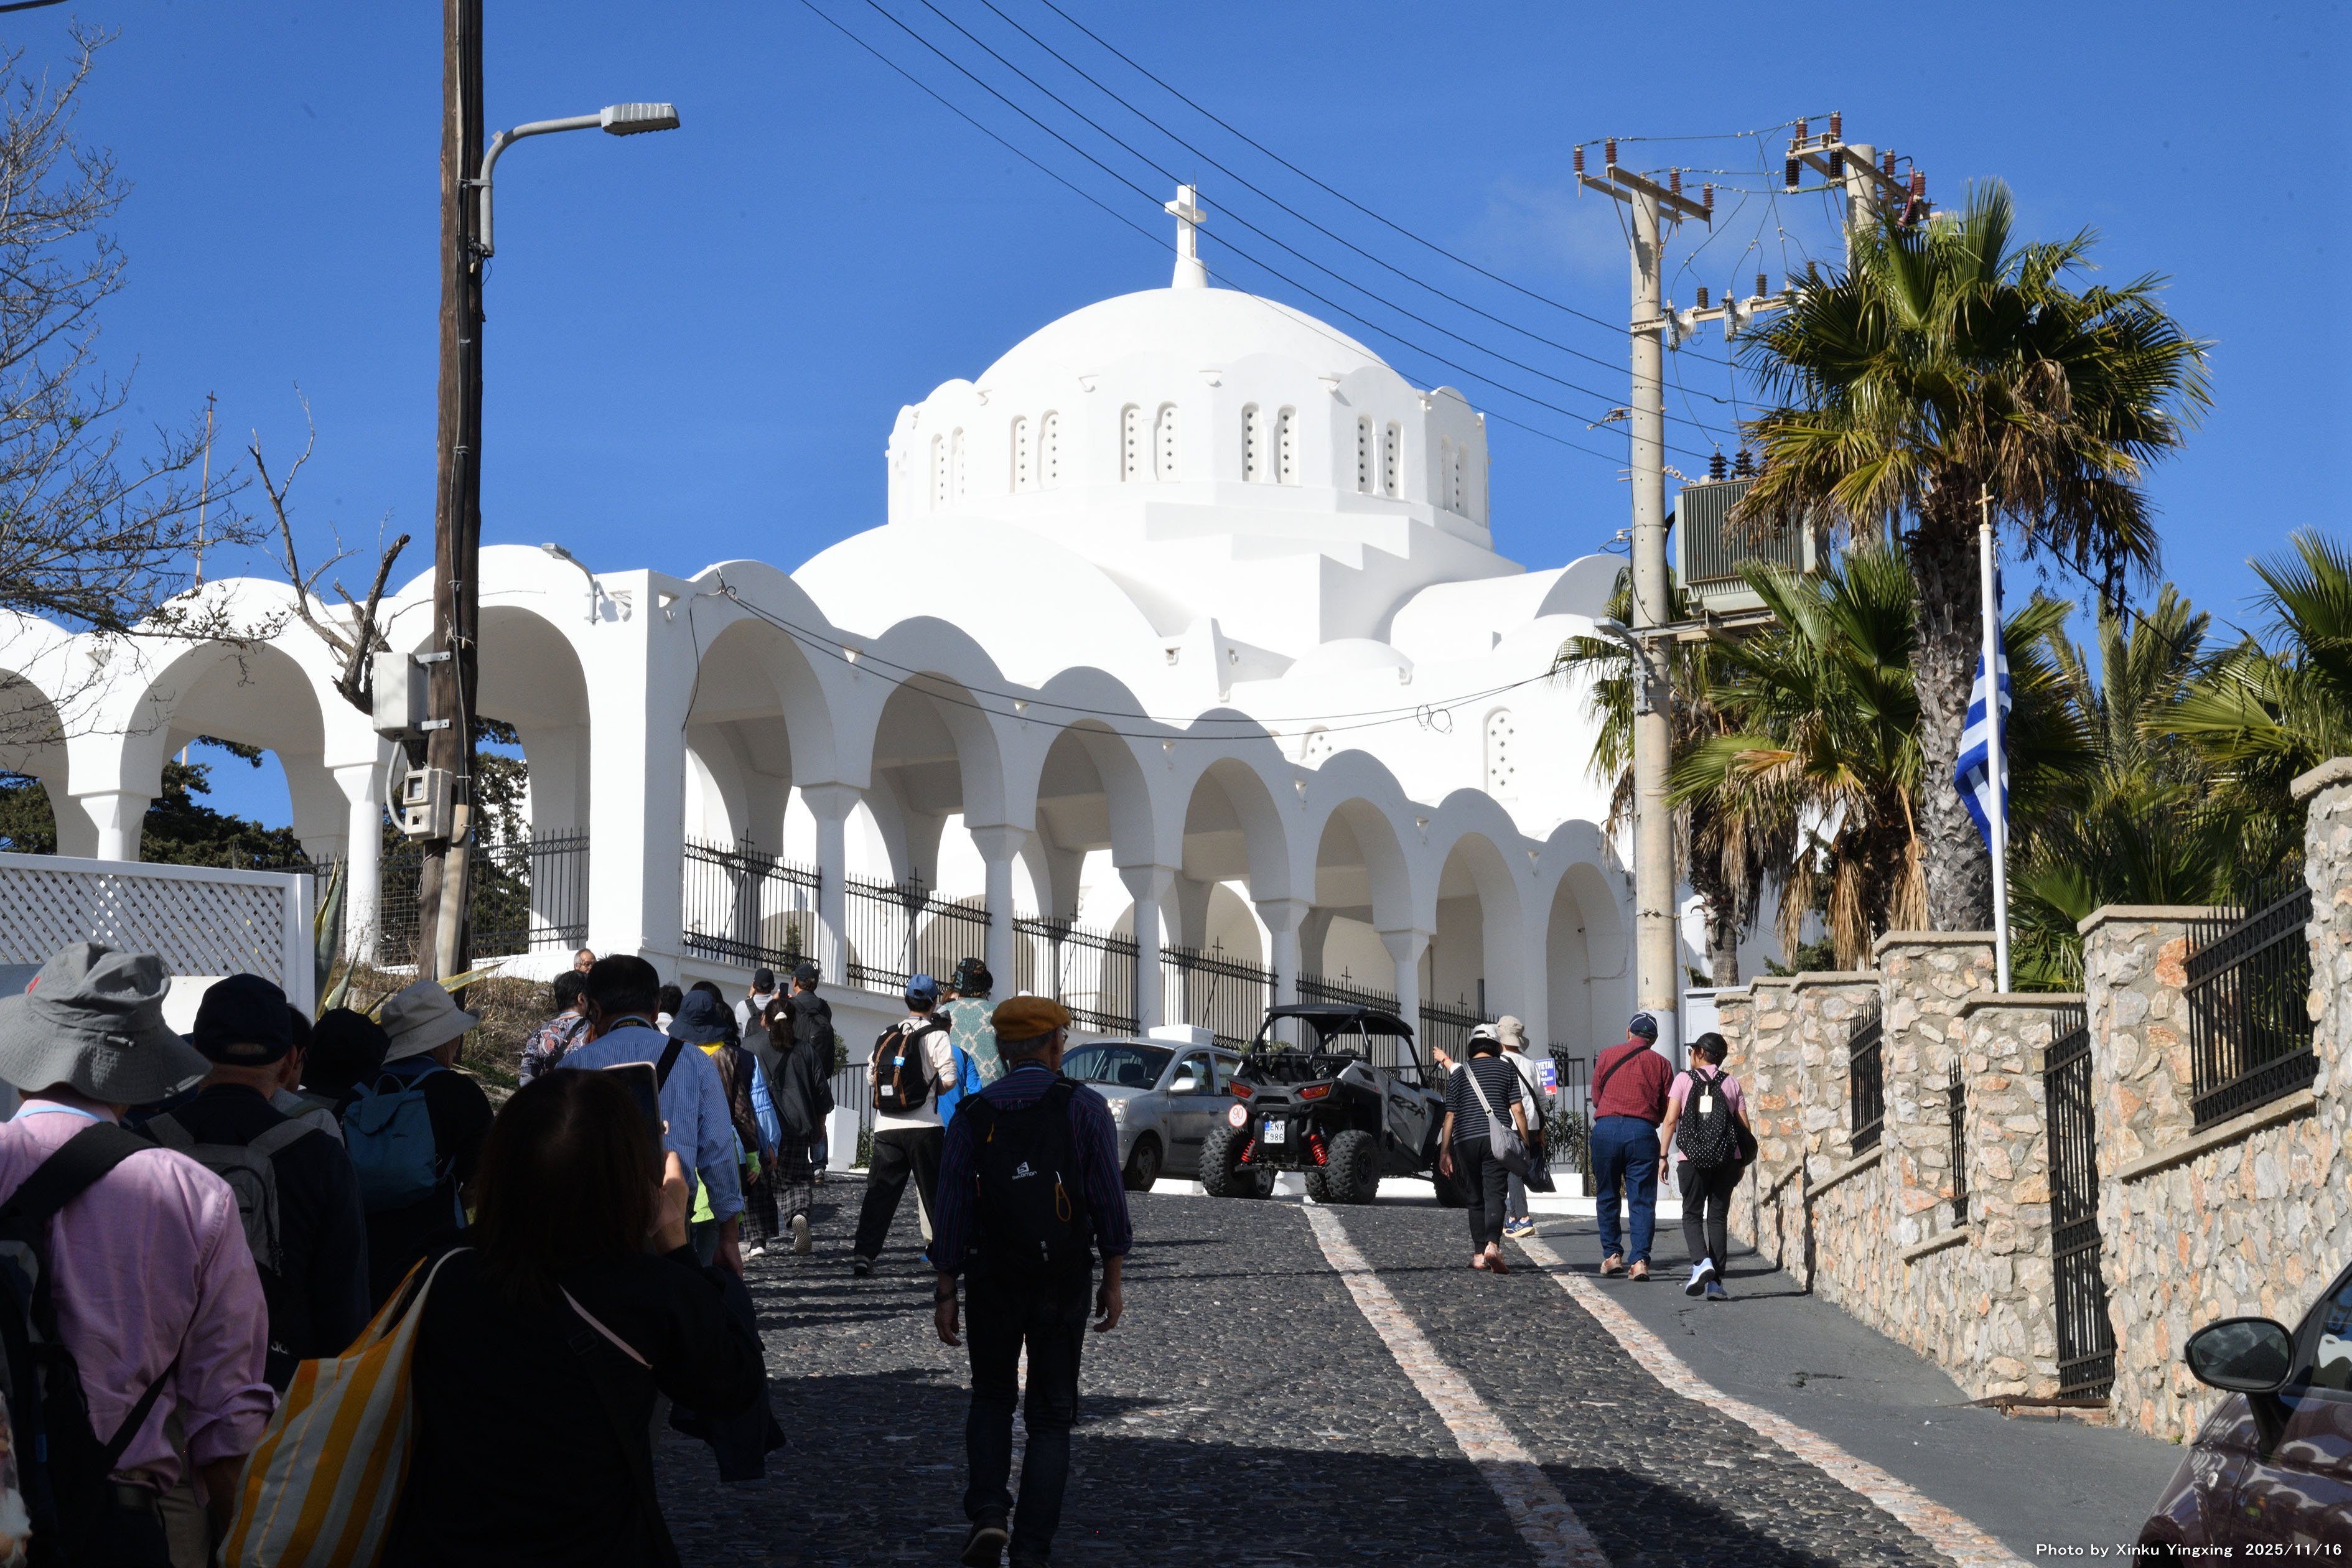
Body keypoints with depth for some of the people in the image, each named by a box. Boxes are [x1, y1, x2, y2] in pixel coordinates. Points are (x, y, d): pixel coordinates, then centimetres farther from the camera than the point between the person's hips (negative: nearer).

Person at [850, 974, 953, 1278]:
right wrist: (934, 1087, 10)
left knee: (879, 1191, 2)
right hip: (923, 1125, -3)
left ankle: (864, 1253, -9)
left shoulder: (887, 1035, 11)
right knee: (936, 1192, 8)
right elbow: (949, 1079, -11)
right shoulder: (935, 1034, -4)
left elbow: (870, 1078, 12)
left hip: (886, 1125, 3)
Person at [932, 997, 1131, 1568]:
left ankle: (987, 1514, -1)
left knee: (991, 1398, 20)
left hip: (991, 1283, 1)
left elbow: (953, 1209, -2)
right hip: (1063, 1285, -1)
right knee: (1050, 1414, 8)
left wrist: (945, 1292, 4)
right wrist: (1114, 1281, 0)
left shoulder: (971, 1116, -2)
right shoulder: (1085, 1108, -5)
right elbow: (1109, 1199, -7)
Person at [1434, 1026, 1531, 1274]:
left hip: (1465, 1141, 2)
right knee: (1494, 1195, -9)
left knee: (1476, 1198, 11)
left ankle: (1479, 1254, 10)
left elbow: (1450, 1116, 10)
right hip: (1497, 1139, -2)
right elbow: (1518, 1110, 1)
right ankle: (1492, 1244, -30)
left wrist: (1444, 1152, 12)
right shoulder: (1506, 1070, 7)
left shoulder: (1458, 1075, 12)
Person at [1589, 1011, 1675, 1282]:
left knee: (1607, 1197, 14)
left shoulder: (1607, 1056, 9)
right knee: (1643, 1201, 1)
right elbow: (1666, 1112, 10)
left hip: (1606, 1128, 0)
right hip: (1643, 1132, 0)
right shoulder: (1660, 1064, 8)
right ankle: (1640, 1259, -7)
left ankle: (1612, 1254, 16)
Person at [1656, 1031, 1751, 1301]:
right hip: (1727, 1158, 2)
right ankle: (1715, 1282, 3)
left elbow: (1670, 1120, -5)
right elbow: (1744, 1127, 6)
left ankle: (1701, 1262, -18)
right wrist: (1743, 1163, 15)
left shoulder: (1684, 1079, 2)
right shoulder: (1732, 1083, 8)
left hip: (1692, 1158, -2)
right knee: (1718, 1216, 7)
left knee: (1692, 1214, 8)